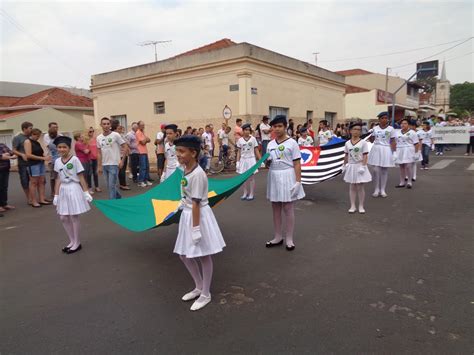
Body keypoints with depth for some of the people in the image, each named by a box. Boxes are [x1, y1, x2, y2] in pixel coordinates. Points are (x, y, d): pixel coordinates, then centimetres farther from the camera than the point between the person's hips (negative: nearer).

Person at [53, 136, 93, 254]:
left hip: (74, 189, -6)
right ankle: (72, 241, 24)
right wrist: (56, 195, 8)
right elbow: (58, 179, 10)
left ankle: (77, 243, 14)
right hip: (63, 190, 6)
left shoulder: (75, 159, -9)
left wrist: (86, 192, -11)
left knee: (74, 217, -1)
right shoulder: (57, 161, 6)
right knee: (63, 218, 8)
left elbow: (81, 177, -8)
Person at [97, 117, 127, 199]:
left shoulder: (115, 135, -7)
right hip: (104, 165, 6)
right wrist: (100, 166, 10)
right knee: (109, 185, 14)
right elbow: (99, 153, 12)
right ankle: (118, 197, 36)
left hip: (114, 164, -5)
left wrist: (122, 160, -11)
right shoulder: (99, 138, 7)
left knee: (111, 185, -7)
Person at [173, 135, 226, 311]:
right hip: (187, 214, 10)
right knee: (184, 254, 17)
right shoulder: (187, 169, 4)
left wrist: (196, 229, -21)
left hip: (199, 215, -10)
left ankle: (206, 294, 25)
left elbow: (196, 203, -23)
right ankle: (199, 287, 38)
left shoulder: (197, 174, -23)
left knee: (203, 255, 7)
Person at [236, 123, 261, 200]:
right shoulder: (240, 140, 2)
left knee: (251, 177, 2)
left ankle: (251, 194, 11)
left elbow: (256, 151, -1)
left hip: (251, 159, -2)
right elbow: (239, 152, 4)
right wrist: (237, 162, -2)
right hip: (243, 160, 2)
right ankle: (245, 193, 20)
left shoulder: (253, 139, -3)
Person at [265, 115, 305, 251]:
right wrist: (267, 161, -7)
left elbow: (297, 164, -9)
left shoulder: (292, 143, -6)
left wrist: (298, 181, -16)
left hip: (287, 177, -5)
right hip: (274, 177, 6)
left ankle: (289, 239, 11)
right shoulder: (270, 144, 9)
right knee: (276, 208, 10)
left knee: (288, 209, 0)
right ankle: (278, 237, 22)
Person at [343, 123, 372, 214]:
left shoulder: (363, 142, -6)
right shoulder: (347, 143, 3)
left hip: (359, 166, -3)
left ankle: (361, 206, 14)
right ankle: (352, 206, 15)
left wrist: (363, 166, -16)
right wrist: (345, 165, 7)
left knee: (360, 187, 2)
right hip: (351, 166, 3)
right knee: (352, 187, 8)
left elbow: (365, 156, -8)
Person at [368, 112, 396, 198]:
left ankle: (383, 190, 14)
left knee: (384, 170, 4)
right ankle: (377, 189, 12)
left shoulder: (390, 129, -1)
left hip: (386, 150, -1)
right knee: (376, 170, -1)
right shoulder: (375, 128, 5)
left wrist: (393, 151, -7)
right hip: (376, 149, 1)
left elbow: (392, 141, 0)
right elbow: (372, 140, 10)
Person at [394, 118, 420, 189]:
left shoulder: (412, 133, -1)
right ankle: (402, 182, 13)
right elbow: (395, 143, 15)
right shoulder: (397, 132, 13)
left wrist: (416, 153, -10)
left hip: (409, 152, -5)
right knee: (401, 167, 7)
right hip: (400, 152, 5)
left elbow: (416, 144, -4)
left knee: (408, 166, -11)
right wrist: (394, 152, 10)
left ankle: (409, 182, 0)